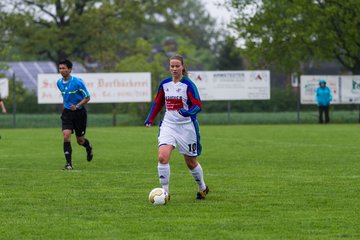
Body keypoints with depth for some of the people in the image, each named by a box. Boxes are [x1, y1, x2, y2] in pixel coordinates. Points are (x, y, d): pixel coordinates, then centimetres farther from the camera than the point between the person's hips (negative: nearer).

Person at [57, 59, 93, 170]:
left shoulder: (78, 82, -16)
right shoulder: (59, 83, 1)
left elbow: (87, 97, -11)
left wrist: (77, 106, -23)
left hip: (79, 112, -3)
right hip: (67, 112, 3)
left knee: (80, 140, 6)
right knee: (66, 136, -17)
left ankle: (89, 147, 43)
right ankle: (69, 163, -12)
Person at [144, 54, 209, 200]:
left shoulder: (188, 84, -10)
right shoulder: (165, 84, 4)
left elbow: (198, 106, -15)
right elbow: (157, 103, 18)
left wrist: (187, 112, -33)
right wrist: (150, 119, 10)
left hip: (186, 127, -3)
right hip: (168, 125, 3)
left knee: (191, 162, 9)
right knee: (162, 157, -19)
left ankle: (203, 188, 34)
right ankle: (165, 192, -11)